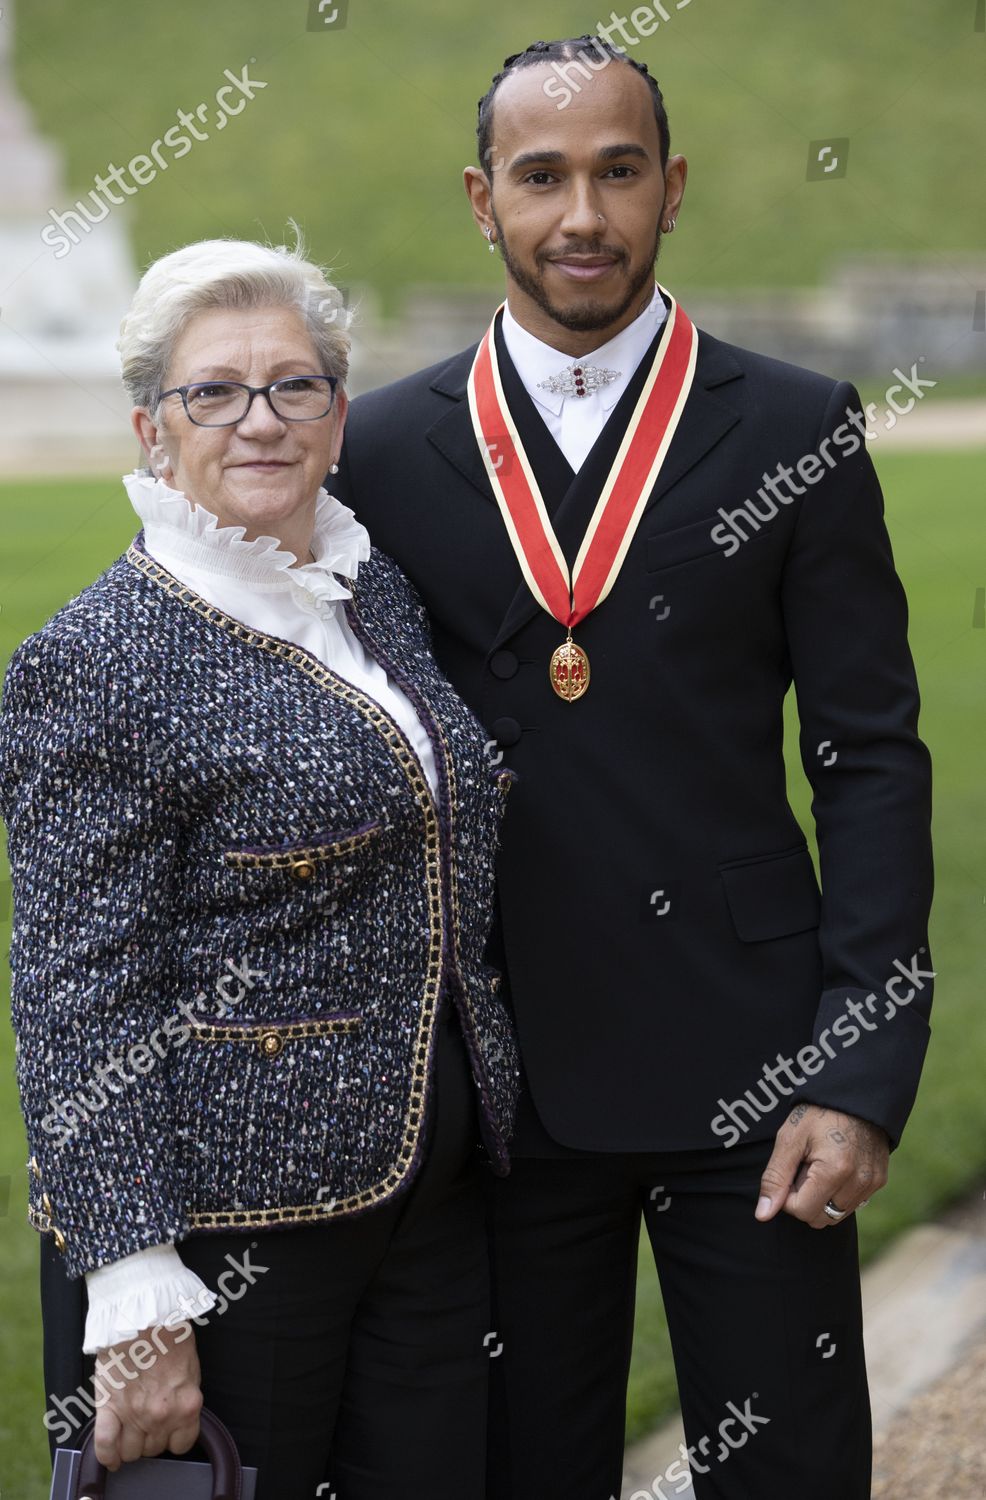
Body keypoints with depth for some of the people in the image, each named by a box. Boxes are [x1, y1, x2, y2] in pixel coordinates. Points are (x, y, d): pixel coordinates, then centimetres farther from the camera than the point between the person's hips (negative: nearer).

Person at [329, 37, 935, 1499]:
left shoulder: (797, 433, -1)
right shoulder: (383, 447, 3)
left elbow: (873, 761, -2)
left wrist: (867, 1076, -9)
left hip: (744, 1068, -1)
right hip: (499, 1078, 1)